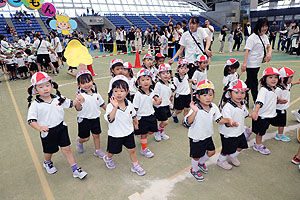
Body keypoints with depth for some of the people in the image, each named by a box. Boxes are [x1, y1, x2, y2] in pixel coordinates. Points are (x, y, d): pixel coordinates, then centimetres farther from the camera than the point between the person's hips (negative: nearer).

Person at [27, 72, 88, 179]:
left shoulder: (58, 98, -4)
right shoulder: (35, 104, -13)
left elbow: (70, 103, 9)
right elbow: (31, 120, -15)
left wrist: (77, 100, -8)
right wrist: (39, 128, -31)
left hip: (61, 127, 2)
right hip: (47, 132, -1)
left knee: (66, 148, 4)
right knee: (49, 151, 19)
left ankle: (76, 170, 13)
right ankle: (47, 163, 55)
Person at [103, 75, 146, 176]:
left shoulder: (129, 104, -9)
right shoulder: (110, 106, -24)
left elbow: (133, 115, 10)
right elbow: (110, 119, -41)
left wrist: (136, 123, 22)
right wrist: (115, 107, -50)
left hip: (128, 132, 3)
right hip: (115, 134, -3)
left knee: (132, 149, 12)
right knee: (113, 151, 18)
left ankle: (135, 166, 33)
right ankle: (108, 158, 51)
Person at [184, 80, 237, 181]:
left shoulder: (214, 107, -8)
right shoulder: (195, 109, -29)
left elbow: (219, 119, 4)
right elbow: (188, 122, -39)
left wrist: (228, 120, -12)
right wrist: (194, 112, -53)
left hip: (208, 135, 6)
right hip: (196, 137, -6)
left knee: (211, 151, 21)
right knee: (196, 156, 13)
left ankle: (201, 162, 50)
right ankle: (194, 170, 42)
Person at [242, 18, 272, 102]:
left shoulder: (264, 36, 11)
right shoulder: (252, 37, -14)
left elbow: (269, 46, 20)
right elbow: (247, 50, -20)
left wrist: (269, 53, -3)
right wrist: (244, 63, -28)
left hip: (258, 64, 8)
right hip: (251, 64, -8)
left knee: (250, 81, 16)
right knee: (254, 83, 3)